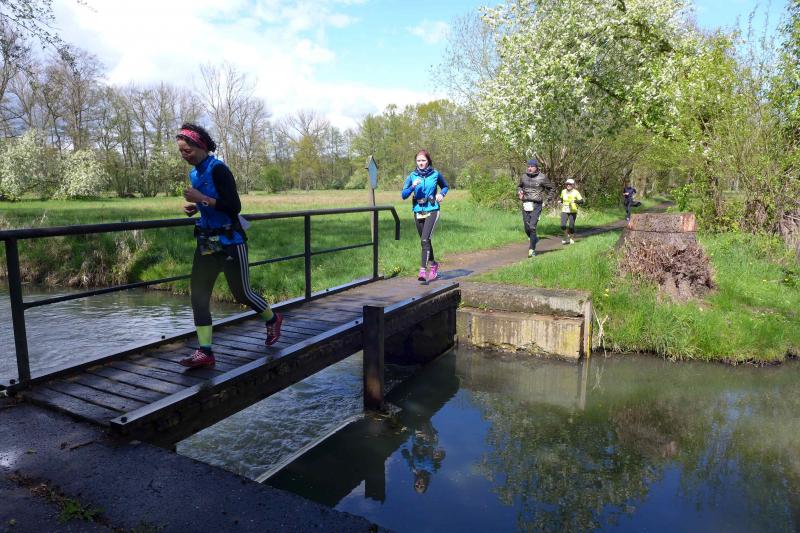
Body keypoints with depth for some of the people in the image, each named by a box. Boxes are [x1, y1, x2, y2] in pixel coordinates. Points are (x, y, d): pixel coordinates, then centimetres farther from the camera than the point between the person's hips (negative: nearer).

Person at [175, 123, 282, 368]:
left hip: (229, 242, -8)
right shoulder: (194, 173, 11)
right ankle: (204, 351, 3)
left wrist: (201, 199, -23)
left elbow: (234, 206, -21)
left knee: (242, 293, 5)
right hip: (206, 242, 8)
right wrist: (193, 208, 6)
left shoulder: (218, 170, -14)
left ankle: (273, 320, 33)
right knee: (198, 293, -1)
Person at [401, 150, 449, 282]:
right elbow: (403, 195, -2)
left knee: (425, 240, -19)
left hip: (432, 211, -4)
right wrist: (413, 187, -19)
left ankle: (423, 270, -19)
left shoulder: (435, 174, 0)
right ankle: (433, 264, 36)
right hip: (418, 211, 4)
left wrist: (441, 194, -4)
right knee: (425, 241, 15)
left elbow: (445, 186, 17)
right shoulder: (412, 176, 3)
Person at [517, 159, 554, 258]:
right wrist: (519, 193, 7)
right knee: (526, 228, 6)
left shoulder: (542, 177, -3)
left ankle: (532, 249, -5)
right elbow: (519, 186, 27)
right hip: (525, 204, 4)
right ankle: (534, 239, 37)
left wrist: (547, 199, 5)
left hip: (536, 205, -4)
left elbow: (550, 188, 11)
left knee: (532, 227, -13)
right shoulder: (524, 177, 6)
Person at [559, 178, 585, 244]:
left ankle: (572, 238, 24)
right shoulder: (563, 191, 4)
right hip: (564, 211, 3)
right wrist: (561, 203, 7)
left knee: (571, 226, -4)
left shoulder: (576, 192, -9)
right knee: (563, 226, -13)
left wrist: (575, 201, -30)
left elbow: (581, 201, -14)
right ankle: (566, 235, 18)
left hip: (573, 211, -3)